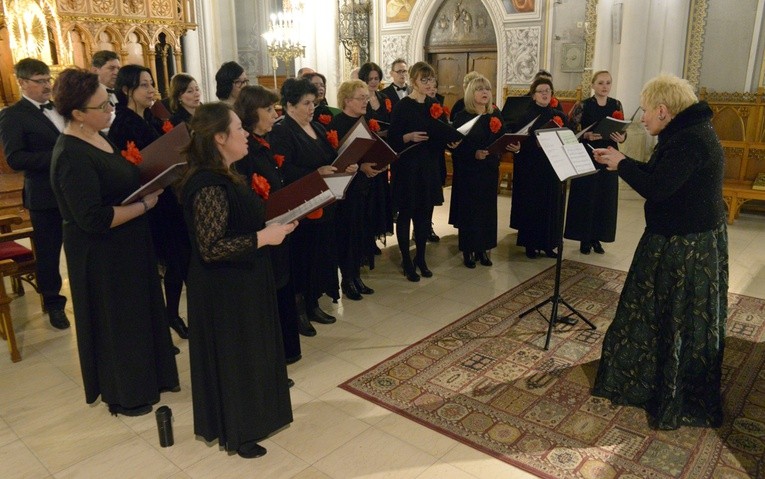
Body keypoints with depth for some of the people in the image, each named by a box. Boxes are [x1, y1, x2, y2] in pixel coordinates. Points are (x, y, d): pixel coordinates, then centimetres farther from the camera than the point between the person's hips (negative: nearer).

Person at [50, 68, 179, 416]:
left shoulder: (98, 137, 4)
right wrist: (144, 205, -21)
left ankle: (148, 375, 40)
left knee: (140, 311, 20)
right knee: (116, 320, 8)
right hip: (103, 256, -9)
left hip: (127, 246, 9)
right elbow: (94, 219, -29)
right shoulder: (72, 157, -25)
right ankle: (124, 394, 29)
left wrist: (146, 185, -1)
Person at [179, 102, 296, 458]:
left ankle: (244, 418, 41)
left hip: (239, 281, 10)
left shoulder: (223, 176, 6)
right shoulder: (210, 186, -26)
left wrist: (271, 224, 4)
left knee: (246, 352, 22)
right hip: (225, 289, -10)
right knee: (232, 356, 7)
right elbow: (211, 248, -29)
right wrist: (263, 237, -25)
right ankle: (235, 433, 27)